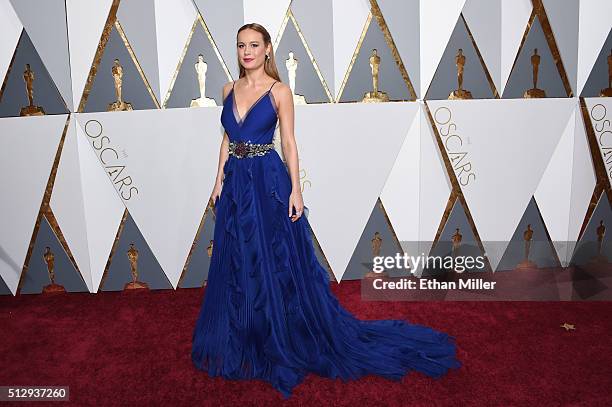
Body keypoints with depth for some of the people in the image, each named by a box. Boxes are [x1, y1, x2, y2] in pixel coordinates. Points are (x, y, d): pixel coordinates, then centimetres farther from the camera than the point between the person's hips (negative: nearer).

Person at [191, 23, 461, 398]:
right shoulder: (230, 89, 10)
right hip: (236, 181, 6)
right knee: (236, 264, 13)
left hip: (268, 182, -6)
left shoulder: (279, 91, -6)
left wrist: (295, 189, -13)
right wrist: (220, 181, 9)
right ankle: (242, 342, 32)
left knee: (276, 262, 1)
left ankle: (282, 343, 19)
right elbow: (227, 140, 14)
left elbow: (289, 142, -7)